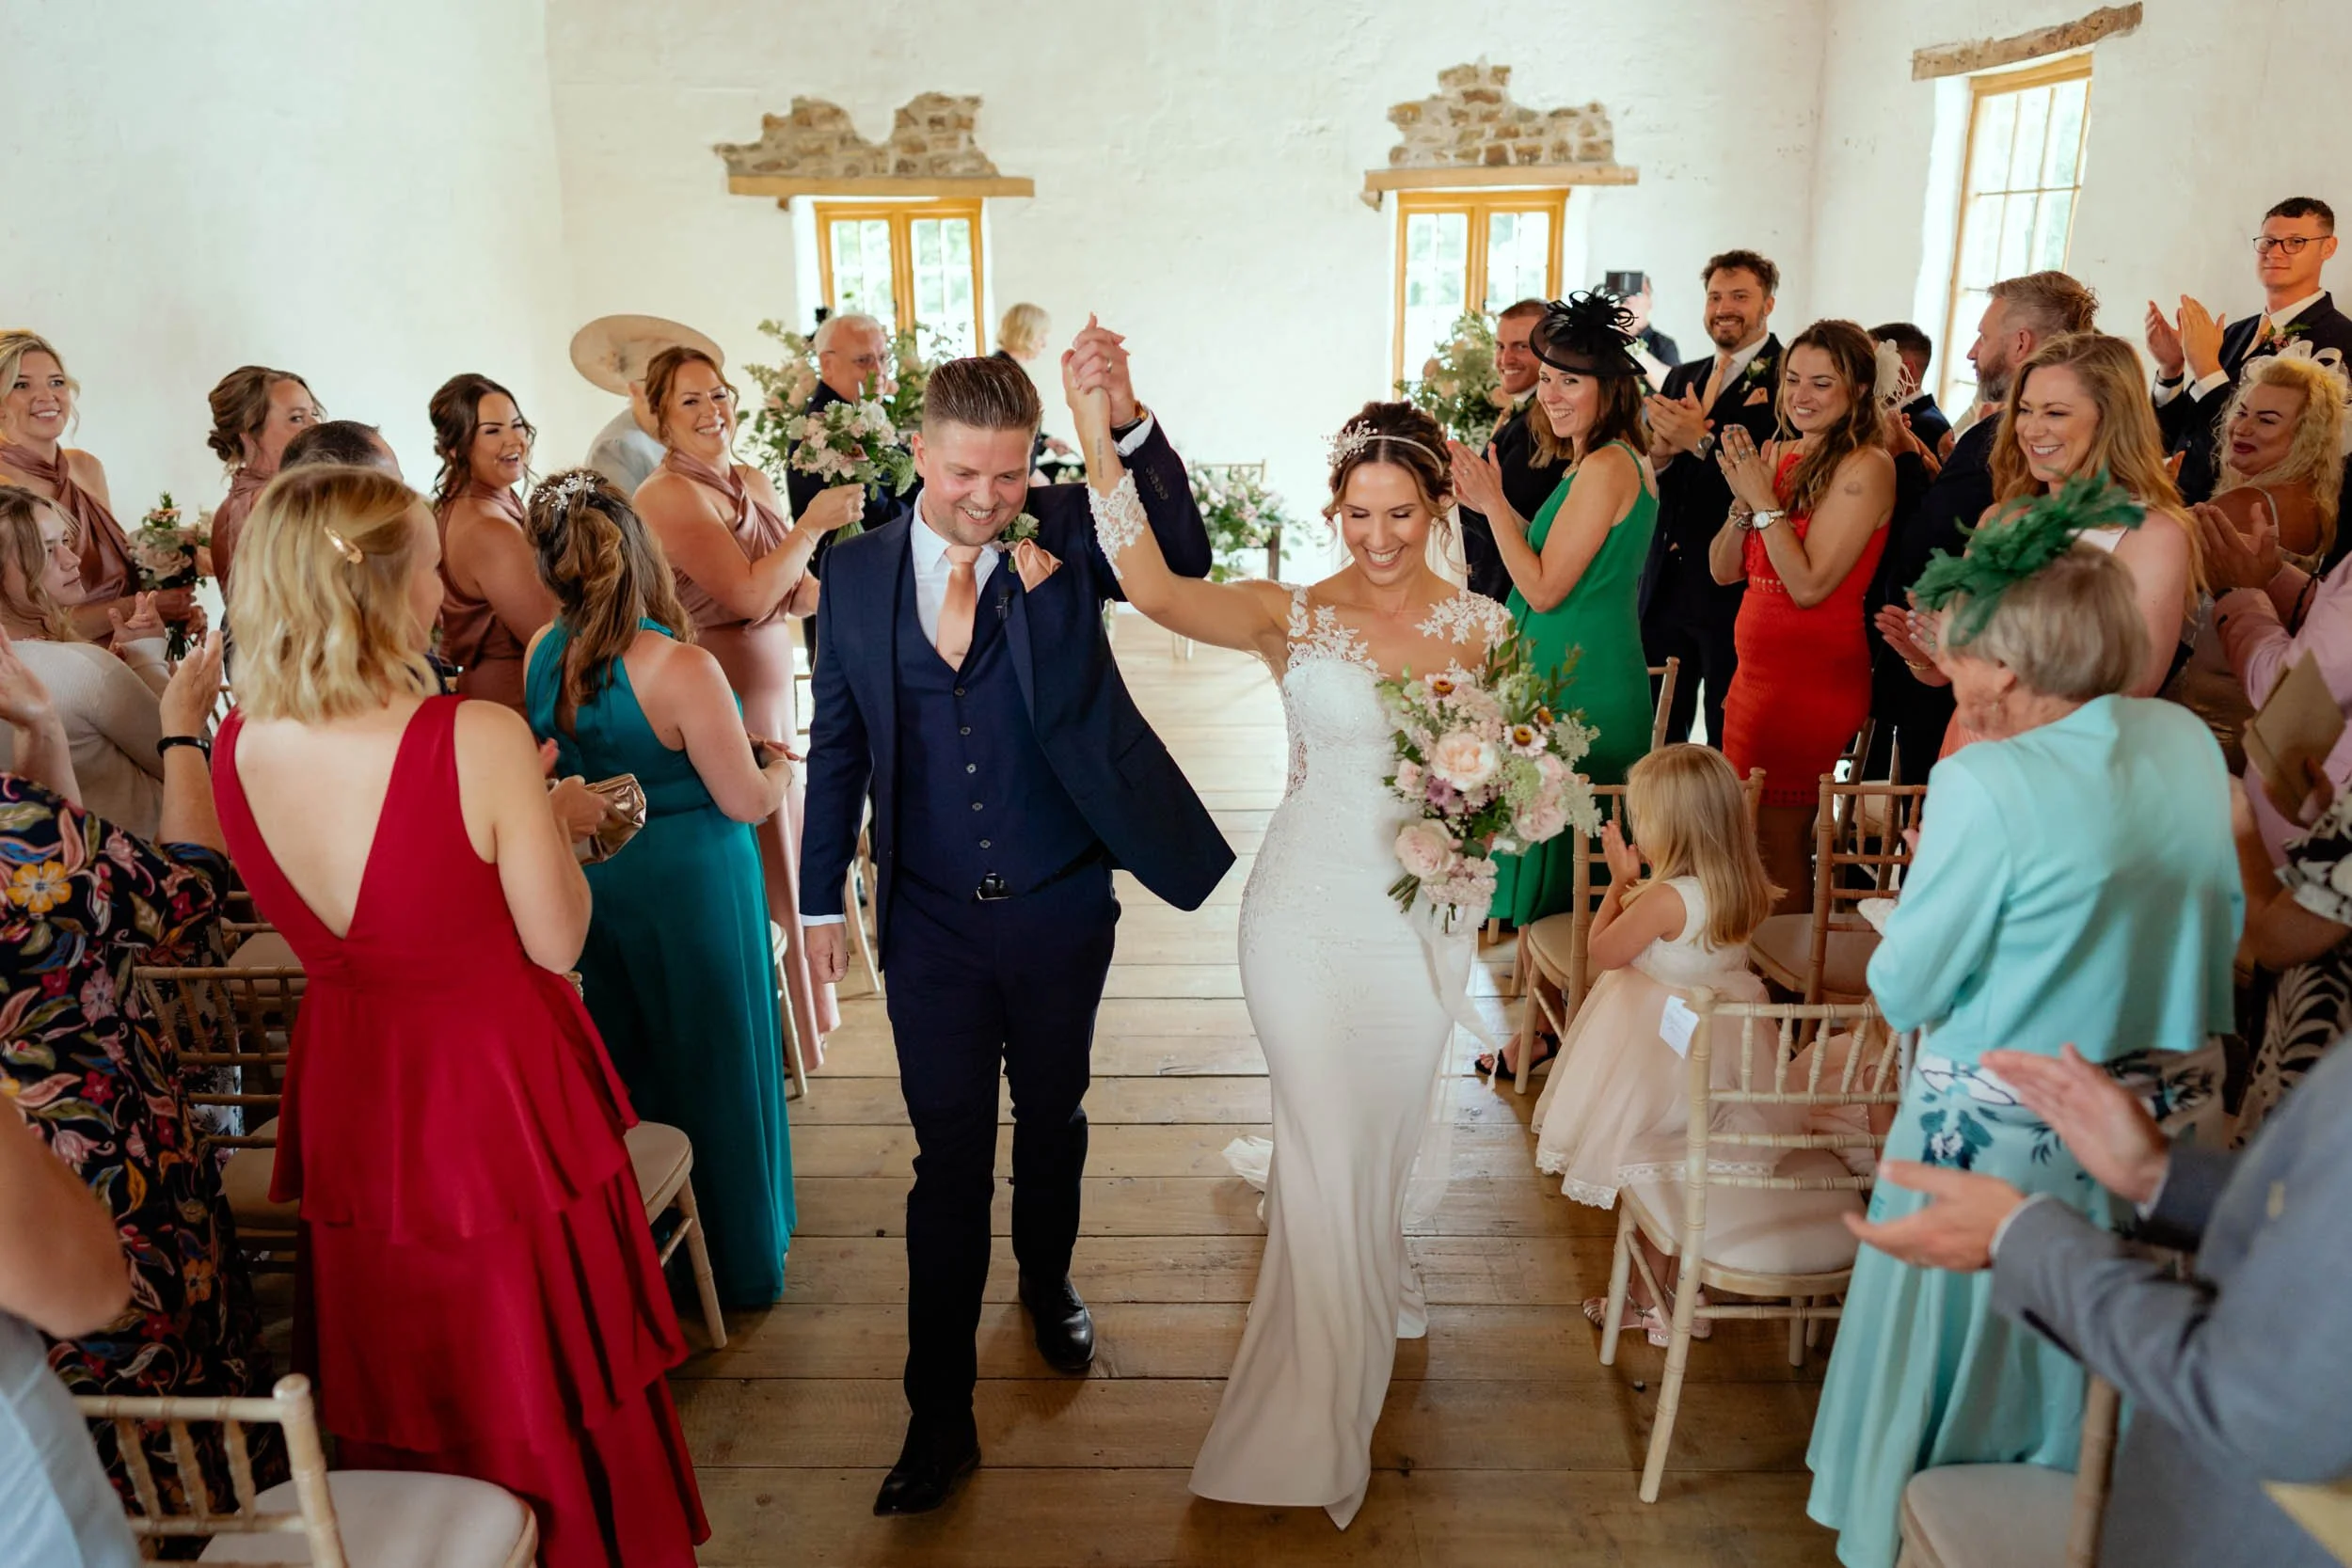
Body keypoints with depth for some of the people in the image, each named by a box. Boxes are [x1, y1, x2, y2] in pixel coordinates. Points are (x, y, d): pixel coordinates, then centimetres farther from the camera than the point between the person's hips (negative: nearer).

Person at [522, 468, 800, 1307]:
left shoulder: (543, 654, -7)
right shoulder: (680, 668, -25)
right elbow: (746, 800, -17)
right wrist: (777, 768, 3)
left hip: (594, 884, 6)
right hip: (689, 890, -5)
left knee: (625, 1074, 21)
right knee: (713, 1067, 12)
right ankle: (735, 1258, 29)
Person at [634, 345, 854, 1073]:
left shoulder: (753, 481, 9)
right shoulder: (667, 495, -15)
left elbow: (796, 592, 13)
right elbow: (749, 593, -22)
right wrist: (813, 522, -17)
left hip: (771, 690, 8)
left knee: (779, 852, 17)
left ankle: (794, 1007, 33)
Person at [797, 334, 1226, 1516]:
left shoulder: (1065, 533, -7)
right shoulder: (857, 575, -4)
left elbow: (1184, 560, -25)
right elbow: (839, 744, 3)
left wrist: (1126, 424, -38)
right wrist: (822, 897, 4)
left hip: (1060, 909, 0)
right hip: (931, 922, 0)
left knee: (1051, 1119, 21)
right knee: (948, 1159, 6)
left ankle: (1048, 1285, 50)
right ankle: (940, 1416, 20)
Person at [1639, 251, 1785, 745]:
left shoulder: (1786, 380, -7)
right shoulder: (1681, 378, 15)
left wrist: (1702, 441, -22)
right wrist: (1659, 453, -7)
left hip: (1732, 590, -6)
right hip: (1666, 586, 6)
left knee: (1730, 741, 5)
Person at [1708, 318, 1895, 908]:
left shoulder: (1866, 466, -12)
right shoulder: (1778, 454, 9)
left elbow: (1810, 584, -19)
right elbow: (1724, 571, 7)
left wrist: (1765, 499, -16)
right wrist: (1742, 499, -8)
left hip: (1814, 677, -8)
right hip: (1757, 669, 8)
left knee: (1777, 840, -2)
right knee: (1747, 836, 14)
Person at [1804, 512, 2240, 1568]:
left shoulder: (1987, 785, -25)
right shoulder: (2190, 742, -3)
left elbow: (1904, 989, -17)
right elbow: (2221, 919, 10)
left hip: (2006, 1134, -6)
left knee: (1968, 1360, 14)